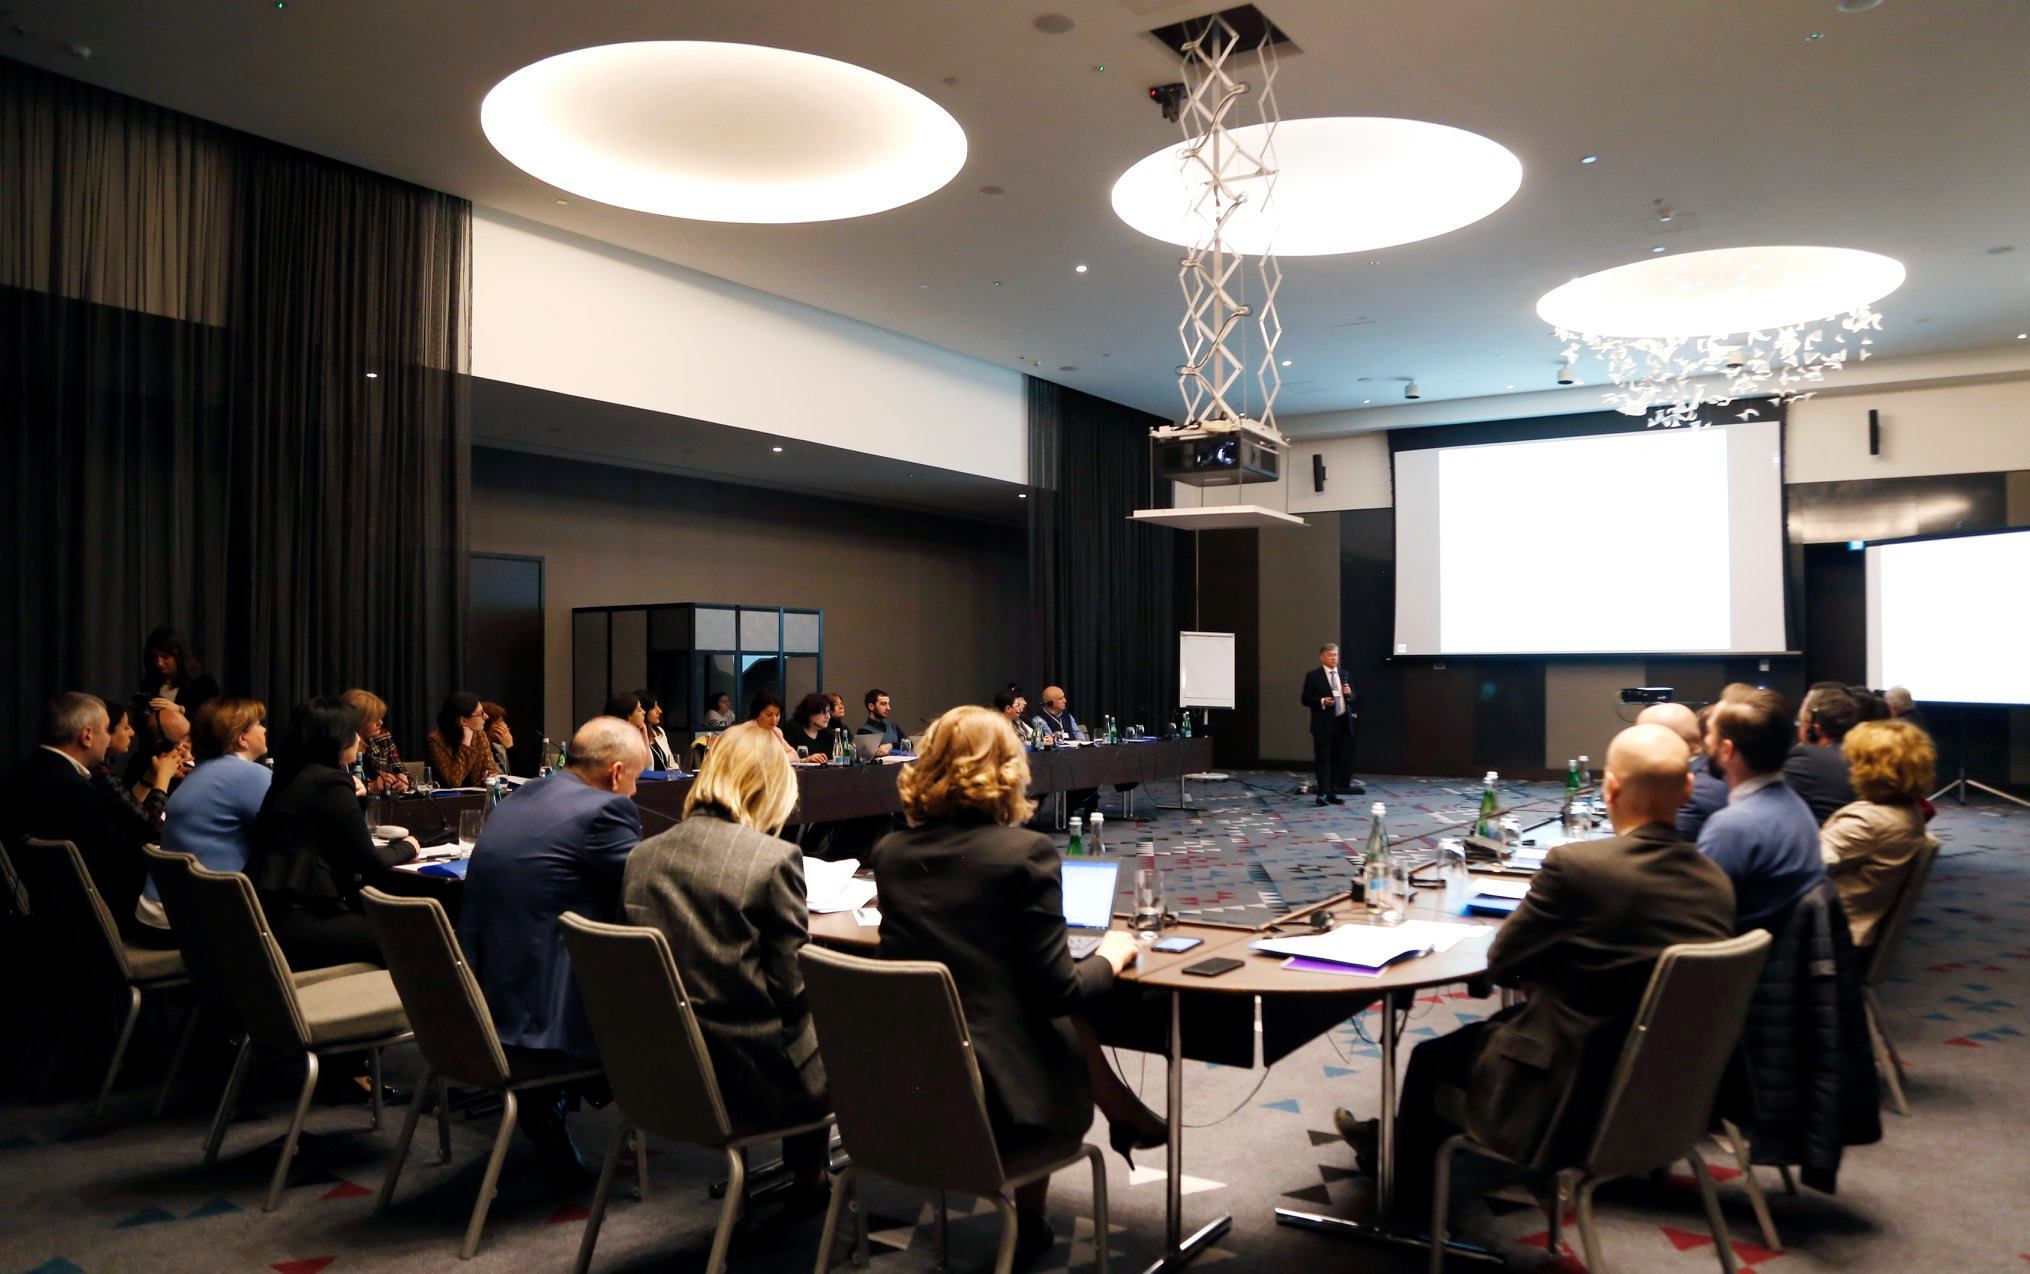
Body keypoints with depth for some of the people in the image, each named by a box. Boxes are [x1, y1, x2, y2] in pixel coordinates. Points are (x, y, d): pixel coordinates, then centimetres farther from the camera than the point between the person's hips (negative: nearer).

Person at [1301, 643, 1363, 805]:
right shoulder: (1313, 676, -2)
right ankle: (1323, 793, -3)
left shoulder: (1344, 676, 15)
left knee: (1343, 759, 8)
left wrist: (1349, 694, -3)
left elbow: (1353, 697, 20)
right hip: (1323, 724, -5)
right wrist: (1321, 702, -20)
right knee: (1323, 759, -5)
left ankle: (1333, 792, 16)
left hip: (1343, 723, 5)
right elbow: (1305, 699, -5)